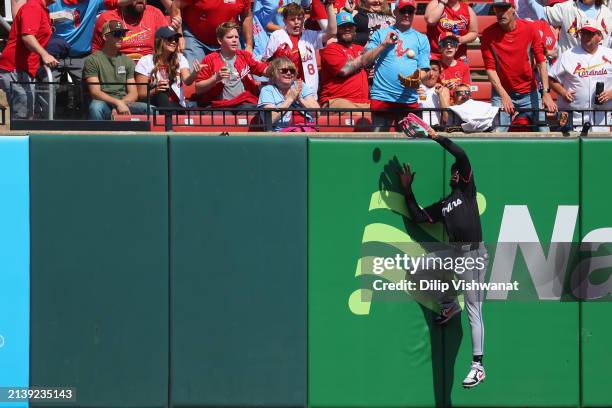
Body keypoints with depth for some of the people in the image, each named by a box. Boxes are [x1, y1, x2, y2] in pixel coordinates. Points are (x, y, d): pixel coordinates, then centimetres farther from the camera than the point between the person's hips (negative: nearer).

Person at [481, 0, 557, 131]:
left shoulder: (529, 29, -6)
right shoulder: (488, 34, -8)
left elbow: (541, 61, -5)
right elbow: (490, 68, -10)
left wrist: (546, 93, -14)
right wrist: (504, 95, -20)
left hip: (529, 93, 1)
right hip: (501, 93, -1)